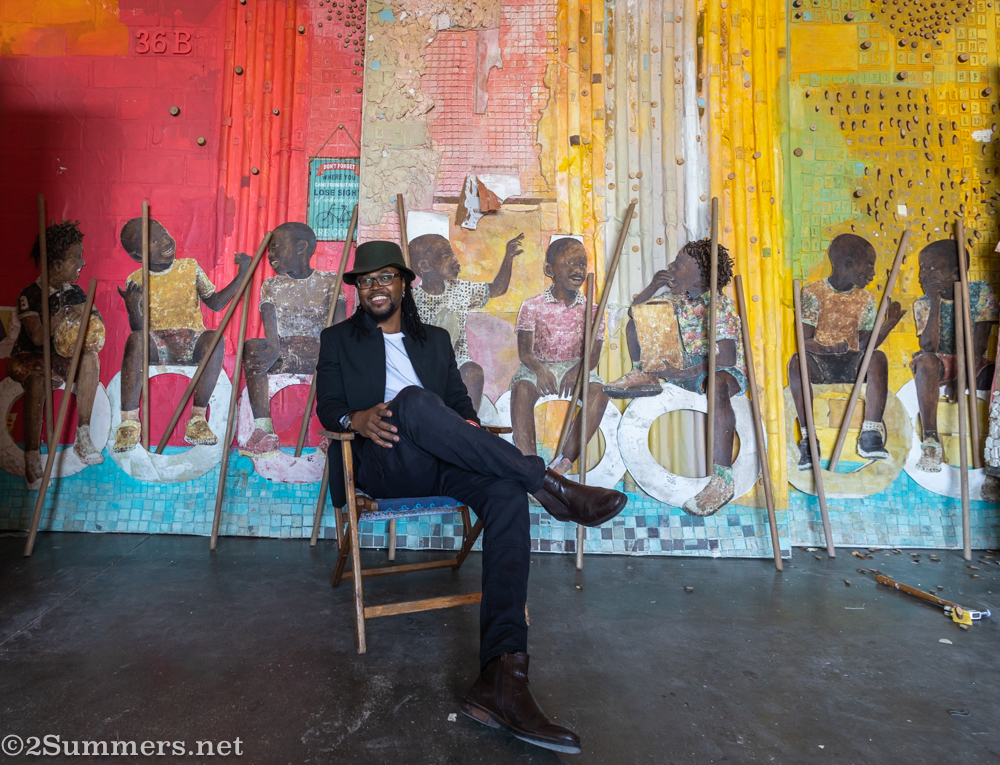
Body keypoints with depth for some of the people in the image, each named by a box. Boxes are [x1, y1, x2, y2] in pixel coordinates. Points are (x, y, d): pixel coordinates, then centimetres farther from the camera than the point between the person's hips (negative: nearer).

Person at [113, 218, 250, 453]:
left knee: (215, 338, -33)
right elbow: (138, 329, -1)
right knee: (135, 340, -34)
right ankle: (129, 421, -32)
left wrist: (241, 275, -2)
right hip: (157, 344, 0)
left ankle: (197, 419, -32)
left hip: (191, 342, 1)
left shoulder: (190, 267, 6)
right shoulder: (136, 281, 2)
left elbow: (215, 303, 7)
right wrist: (133, 307, -22)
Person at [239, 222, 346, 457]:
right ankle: (264, 431, -35)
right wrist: (274, 349, -26)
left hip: (319, 353, -1)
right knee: (252, 347, -30)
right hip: (284, 354, 2)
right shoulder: (271, 285, 16)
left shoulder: (330, 281, 10)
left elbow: (340, 325, -5)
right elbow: (270, 323, -3)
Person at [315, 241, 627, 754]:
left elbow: (459, 400, 20)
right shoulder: (338, 340, 18)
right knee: (411, 399, -38)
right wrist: (356, 418, -18)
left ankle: (501, 678, -40)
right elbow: (327, 408, 7)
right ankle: (548, 484, -33)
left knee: (507, 494, -31)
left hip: (440, 464, 3)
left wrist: (468, 425, -6)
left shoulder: (436, 340, 25)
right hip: (384, 463, -2)